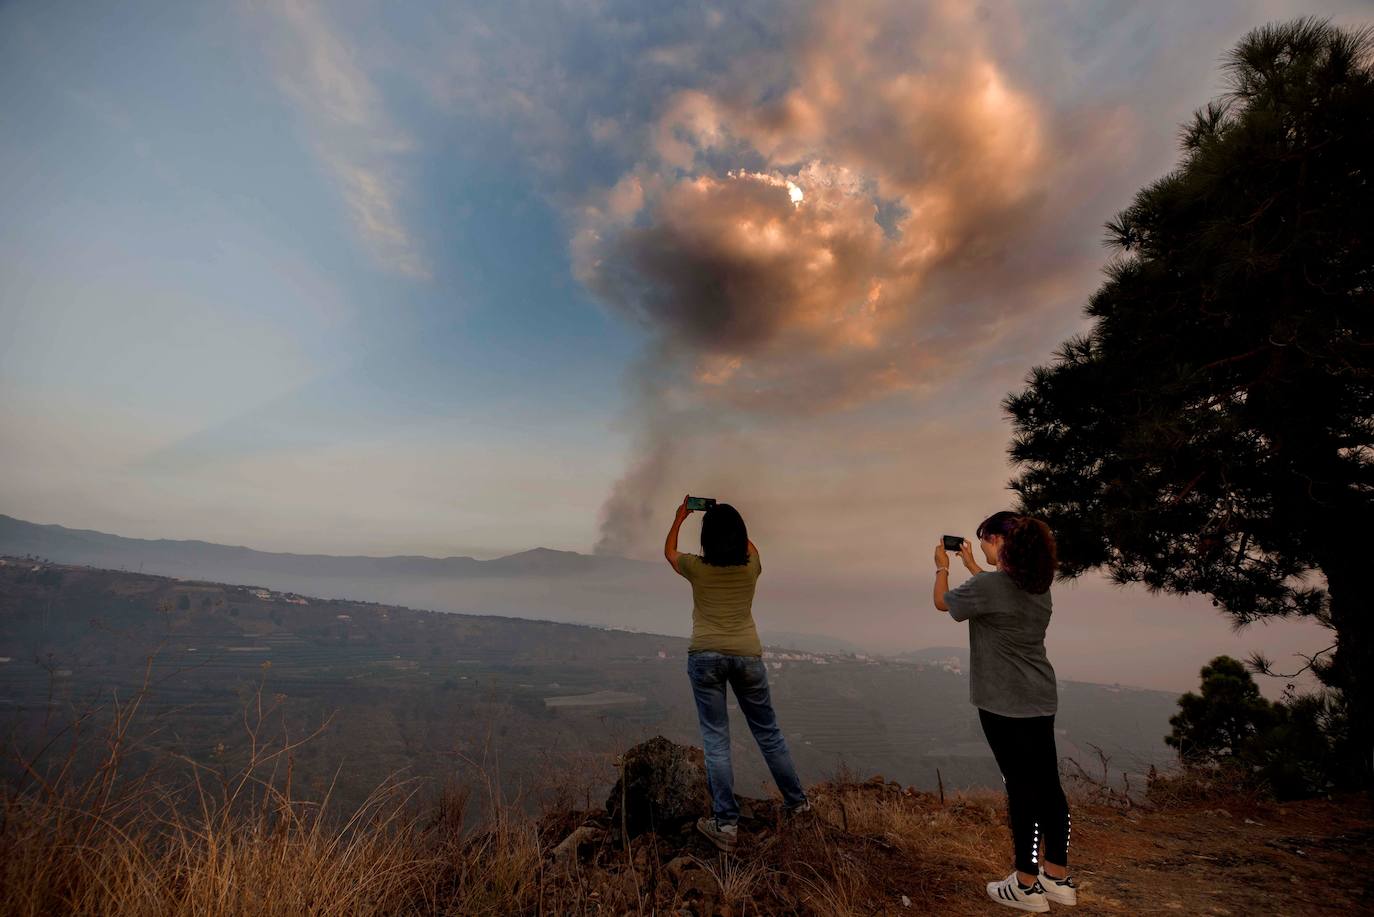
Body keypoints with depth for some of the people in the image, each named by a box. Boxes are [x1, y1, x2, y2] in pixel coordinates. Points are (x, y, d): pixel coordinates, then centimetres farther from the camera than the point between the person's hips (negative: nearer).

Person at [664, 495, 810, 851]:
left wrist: (679, 517, 27)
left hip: (705, 655, -2)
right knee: (768, 732, 18)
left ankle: (726, 824, 9)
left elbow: (668, 551, 15)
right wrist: (730, 518, 31)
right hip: (747, 654, 2)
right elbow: (749, 547, 24)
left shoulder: (697, 567, -7)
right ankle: (796, 801, 32)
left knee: (716, 740, 5)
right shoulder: (751, 565, -2)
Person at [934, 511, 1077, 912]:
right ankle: (1058, 877, 28)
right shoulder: (1039, 584, 4)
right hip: (1041, 701, 8)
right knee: (1048, 784, 14)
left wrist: (942, 567, 15)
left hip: (1005, 704, -7)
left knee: (1021, 787, 2)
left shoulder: (986, 586, -20)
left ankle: (1027, 885, 16)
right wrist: (971, 565, 32)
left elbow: (942, 602, -1)